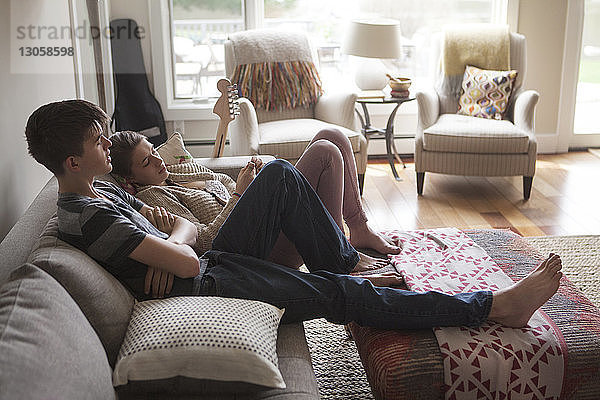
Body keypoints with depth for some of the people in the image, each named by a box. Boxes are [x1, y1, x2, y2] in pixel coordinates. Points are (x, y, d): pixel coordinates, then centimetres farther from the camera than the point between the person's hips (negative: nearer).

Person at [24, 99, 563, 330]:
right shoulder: (88, 218, -22)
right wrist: (179, 231, -5)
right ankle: (494, 306, -12)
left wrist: (172, 232, -6)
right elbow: (184, 261, -25)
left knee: (280, 174, 3)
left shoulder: (101, 189, 10)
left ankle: (342, 260, 13)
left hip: (210, 263, 10)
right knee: (340, 294, -17)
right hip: (204, 286, -10)